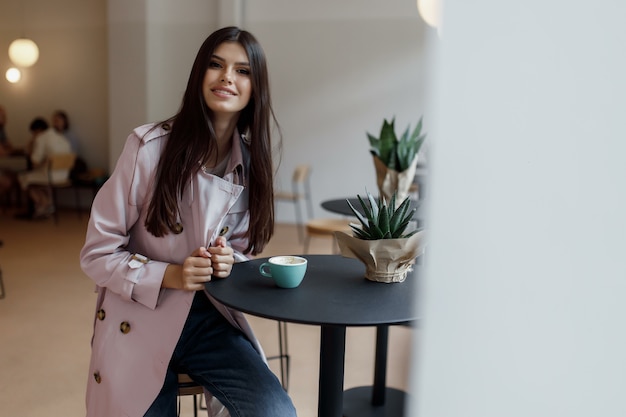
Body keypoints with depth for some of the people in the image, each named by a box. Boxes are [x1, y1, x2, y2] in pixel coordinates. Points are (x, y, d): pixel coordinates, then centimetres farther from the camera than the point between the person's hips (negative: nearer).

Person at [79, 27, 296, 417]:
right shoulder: (149, 146, -12)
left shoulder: (251, 163, -1)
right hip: (139, 326, -2)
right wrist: (168, 275, -22)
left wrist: (230, 261, -10)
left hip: (213, 320, 3)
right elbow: (97, 253, -8)